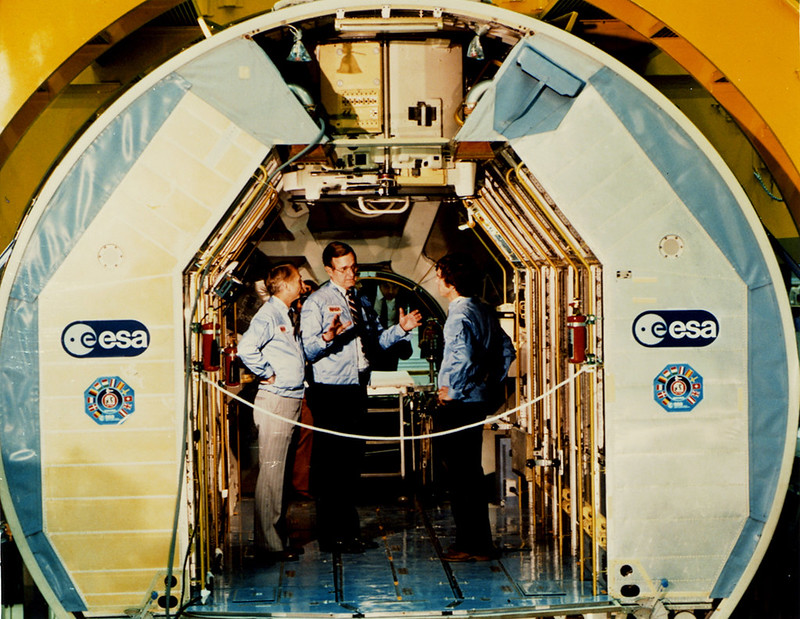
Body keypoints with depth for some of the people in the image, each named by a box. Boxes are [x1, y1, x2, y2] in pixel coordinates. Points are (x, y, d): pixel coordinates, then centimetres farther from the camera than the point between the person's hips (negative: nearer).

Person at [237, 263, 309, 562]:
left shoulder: (286, 316, 19)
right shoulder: (268, 314, -11)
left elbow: (299, 354, 25)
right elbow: (246, 349, -25)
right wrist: (268, 375, -15)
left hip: (291, 400, 10)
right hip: (274, 401, -10)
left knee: (278, 470, 13)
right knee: (270, 471, -7)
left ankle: (275, 534, 19)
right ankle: (268, 542, -4)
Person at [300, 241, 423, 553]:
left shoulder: (361, 301, 16)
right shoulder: (317, 302, -7)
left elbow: (377, 339, 21)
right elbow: (307, 351, -14)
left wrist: (400, 328, 3)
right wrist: (327, 337, -32)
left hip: (357, 389, 7)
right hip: (330, 392, -7)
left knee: (352, 461, 12)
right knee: (330, 465, -5)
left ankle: (350, 531, 21)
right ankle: (331, 537, 2)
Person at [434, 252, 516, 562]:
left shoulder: (460, 315, -17)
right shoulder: (484, 310, 12)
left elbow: (463, 356, -33)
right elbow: (506, 351, 18)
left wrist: (452, 391, -20)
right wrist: (490, 384, 18)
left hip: (458, 406, -10)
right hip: (479, 401, 10)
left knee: (460, 477, -3)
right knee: (471, 475, 16)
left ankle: (472, 544, 2)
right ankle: (479, 541, 21)